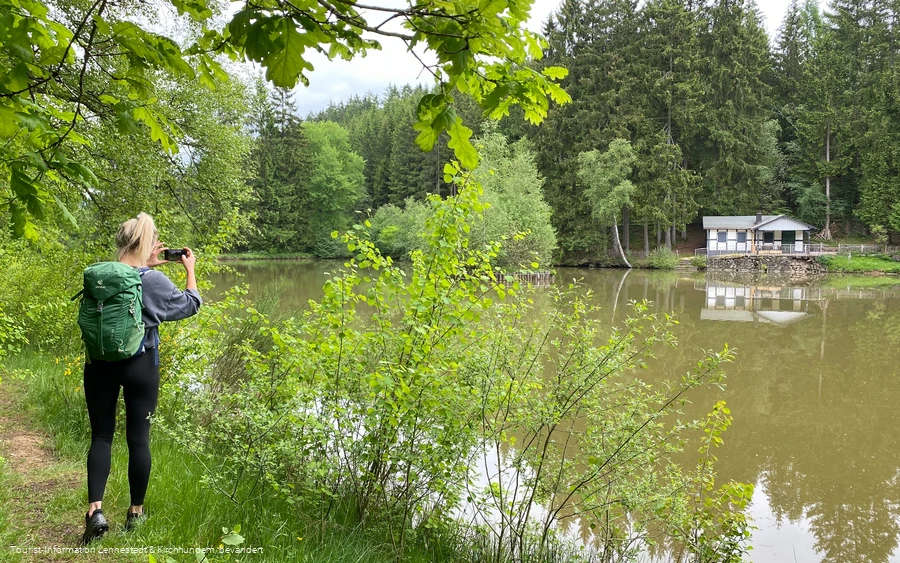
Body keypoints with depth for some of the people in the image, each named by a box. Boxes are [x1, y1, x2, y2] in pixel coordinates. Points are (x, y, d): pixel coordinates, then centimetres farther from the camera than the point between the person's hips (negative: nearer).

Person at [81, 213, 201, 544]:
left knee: (101, 435, 9)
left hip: (100, 363, 3)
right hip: (140, 365, -3)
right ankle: (135, 512, 19)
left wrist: (147, 266, 20)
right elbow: (191, 305, 2)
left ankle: (94, 511, -4)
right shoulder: (153, 280, -13)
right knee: (138, 437, 8)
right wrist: (190, 270, 12)